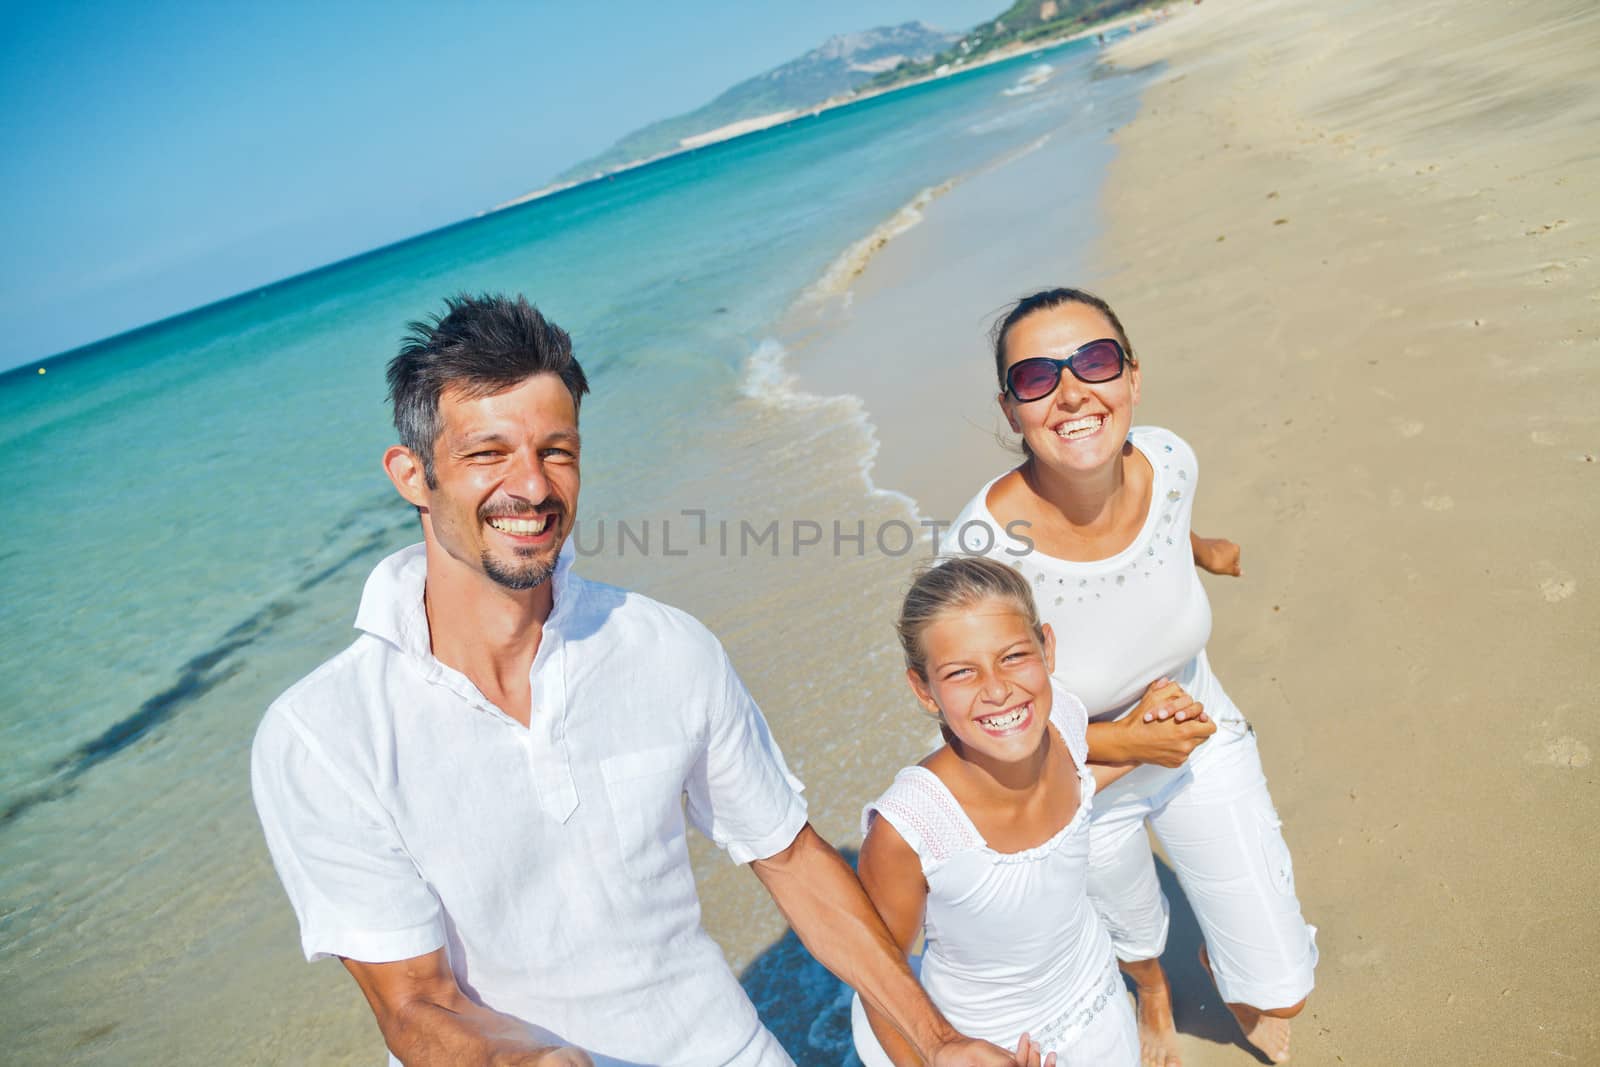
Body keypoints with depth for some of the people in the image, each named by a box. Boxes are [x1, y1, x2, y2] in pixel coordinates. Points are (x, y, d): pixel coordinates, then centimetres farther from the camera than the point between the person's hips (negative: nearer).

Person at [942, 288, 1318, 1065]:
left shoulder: (1170, 462, -24)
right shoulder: (982, 549, -37)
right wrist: (1119, 742, -26)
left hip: (1201, 742, 3)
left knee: (1279, 991, 13)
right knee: (1132, 930, 30)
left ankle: (1221, 966, 53)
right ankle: (1153, 994, 70)